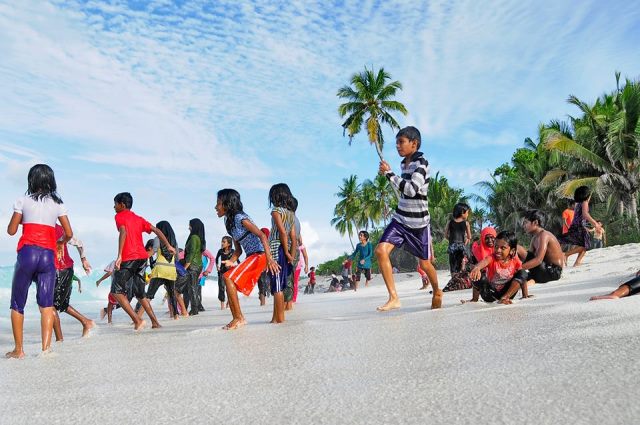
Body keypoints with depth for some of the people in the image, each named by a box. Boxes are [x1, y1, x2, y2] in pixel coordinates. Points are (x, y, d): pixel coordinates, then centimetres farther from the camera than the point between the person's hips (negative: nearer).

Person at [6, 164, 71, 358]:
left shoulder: (23, 201, 6)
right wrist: (60, 243, 30)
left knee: (17, 304, 10)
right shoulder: (57, 204, 10)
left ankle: (19, 349, 10)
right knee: (46, 303, -2)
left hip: (27, 253, -1)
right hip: (48, 255, 1)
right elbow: (69, 234, 10)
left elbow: (11, 230, 8)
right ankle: (46, 347, -15)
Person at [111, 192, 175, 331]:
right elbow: (156, 230, 15)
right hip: (142, 257, 7)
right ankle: (155, 322, 12)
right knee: (140, 293, 17)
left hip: (128, 258, -7)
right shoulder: (138, 219, 20)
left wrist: (119, 256, -23)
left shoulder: (120, 216, 1)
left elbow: (123, 232, -17)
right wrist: (168, 246, 18)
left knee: (116, 291, -1)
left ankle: (137, 320, -12)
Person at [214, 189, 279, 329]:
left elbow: (262, 235, -21)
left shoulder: (240, 218, -12)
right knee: (229, 279, 5)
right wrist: (231, 261, -4)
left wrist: (269, 258, -31)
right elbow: (238, 249, 16)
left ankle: (239, 318, -13)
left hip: (259, 255, -9)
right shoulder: (230, 222, 15)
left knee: (228, 277, -18)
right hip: (251, 257, 9)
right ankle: (236, 318, 8)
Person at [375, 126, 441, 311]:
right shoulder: (404, 163, 8)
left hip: (418, 222, -6)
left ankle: (437, 292, 39)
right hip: (400, 218, 6)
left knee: (424, 263, 9)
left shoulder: (421, 163, -15)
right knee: (381, 250, -17)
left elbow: (411, 190, -28)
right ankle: (393, 298, -15)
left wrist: (389, 173, -23)